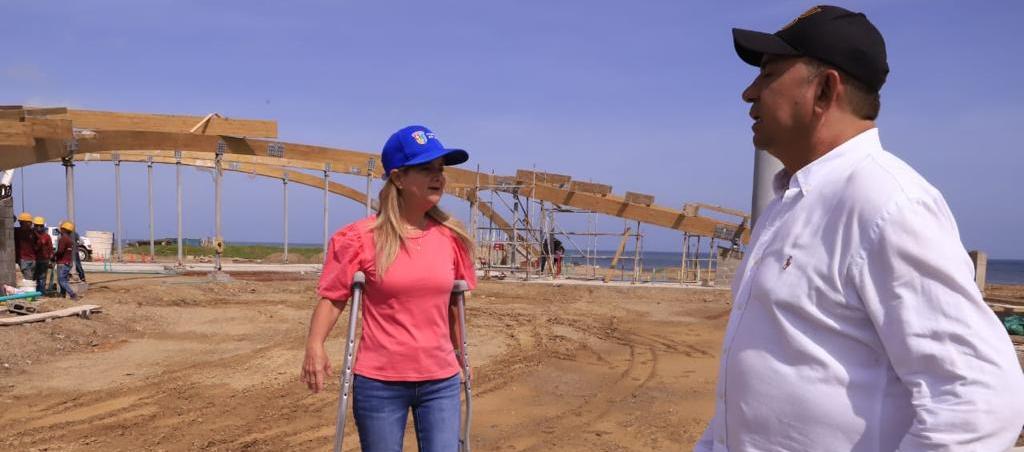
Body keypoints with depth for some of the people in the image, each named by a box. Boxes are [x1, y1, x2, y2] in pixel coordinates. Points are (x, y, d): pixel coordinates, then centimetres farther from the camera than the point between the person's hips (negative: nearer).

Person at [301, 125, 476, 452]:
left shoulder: (451, 237, 1)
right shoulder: (362, 238, -9)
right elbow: (332, 295, -6)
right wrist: (315, 346, -20)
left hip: (441, 382, 3)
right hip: (379, 383, -2)